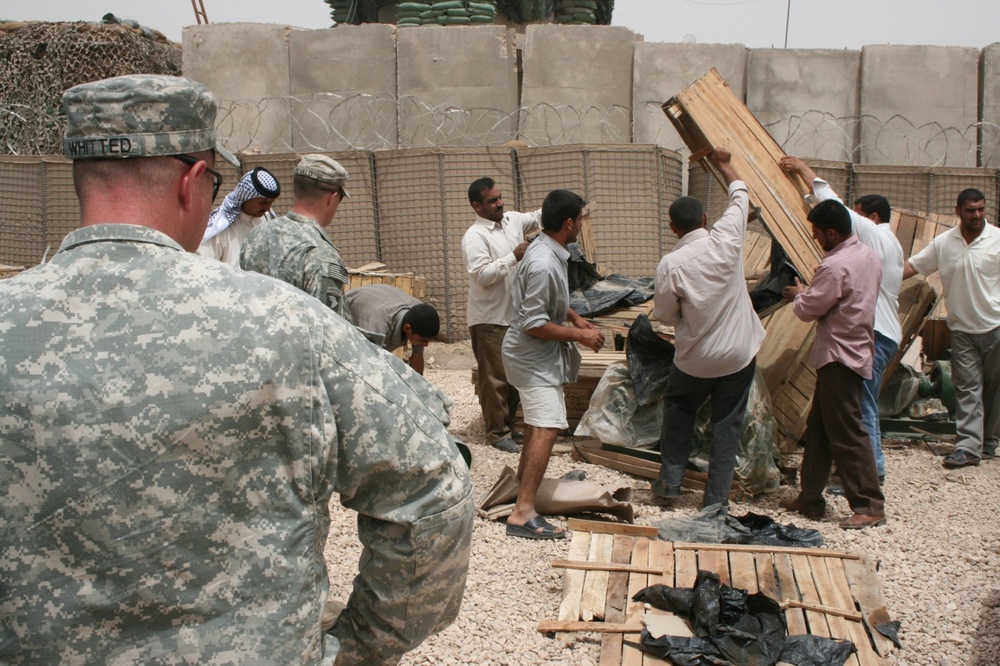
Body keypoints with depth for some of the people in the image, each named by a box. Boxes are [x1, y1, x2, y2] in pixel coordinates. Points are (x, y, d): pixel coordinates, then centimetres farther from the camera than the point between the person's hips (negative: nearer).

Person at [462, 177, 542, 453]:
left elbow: (537, 217, 23)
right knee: (495, 378, -1)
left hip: (515, 314, 8)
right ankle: (498, 433, 9)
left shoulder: (512, 220, 6)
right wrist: (514, 256, -24)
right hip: (490, 319, -8)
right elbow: (482, 275, -25)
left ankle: (509, 424, 29)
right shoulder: (475, 237, -17)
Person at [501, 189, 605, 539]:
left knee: (537, 422, 25)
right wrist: (579, 335, -19)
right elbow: (534, 325, -27)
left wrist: (575, 317, 11)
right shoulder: (544, 264, -28)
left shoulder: (547, 250, 4)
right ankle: (523, 513, -22)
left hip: (537, 353, 11)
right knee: (547, 427, -18)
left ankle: (524, 478, 44)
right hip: (533, 355, -11)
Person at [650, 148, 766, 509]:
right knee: (727, 424, 9)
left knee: (678, 410, 22)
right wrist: (723, 165, 24)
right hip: (739, 354, 1)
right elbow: (740, 195, 8)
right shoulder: (726, 240, -11)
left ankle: (670, 481, 22)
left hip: (695, 359, -1)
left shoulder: (670, 264, -16)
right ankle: (717, 497, 11)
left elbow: (664, 314, -4)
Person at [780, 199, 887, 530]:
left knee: (847, 433, -5)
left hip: (840, 357, -10)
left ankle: (870, 506, -1)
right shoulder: (868, 256, 9)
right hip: (856, 350, 10)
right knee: (819, 427, 15)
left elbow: (808, 310, -15)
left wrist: (798, 295, 6)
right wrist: (810, 293, 13)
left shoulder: (835, 266, -22)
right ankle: (810, 497, 22)